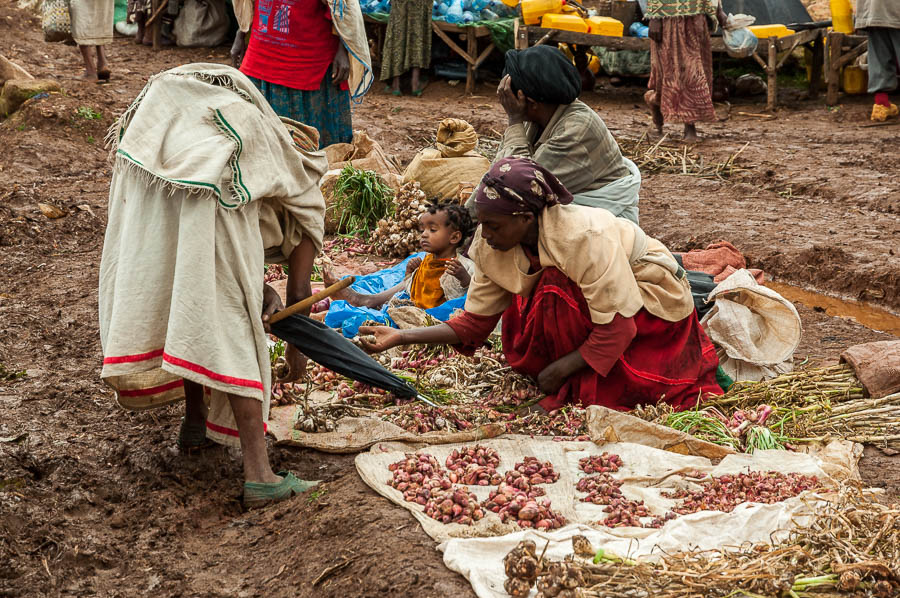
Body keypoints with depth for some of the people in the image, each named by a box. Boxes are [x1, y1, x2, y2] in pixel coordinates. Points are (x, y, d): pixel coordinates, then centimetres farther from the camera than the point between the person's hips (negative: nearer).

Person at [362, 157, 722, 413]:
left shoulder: (585, 237, -35)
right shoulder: (493, 245, -14)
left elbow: (617, 327, -31)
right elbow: (474, 322, -8)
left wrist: (558, 371, -26)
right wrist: (400, 338, -18)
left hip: (649, 298, -7)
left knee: (556, 289, -30)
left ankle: (582, 388, -14)